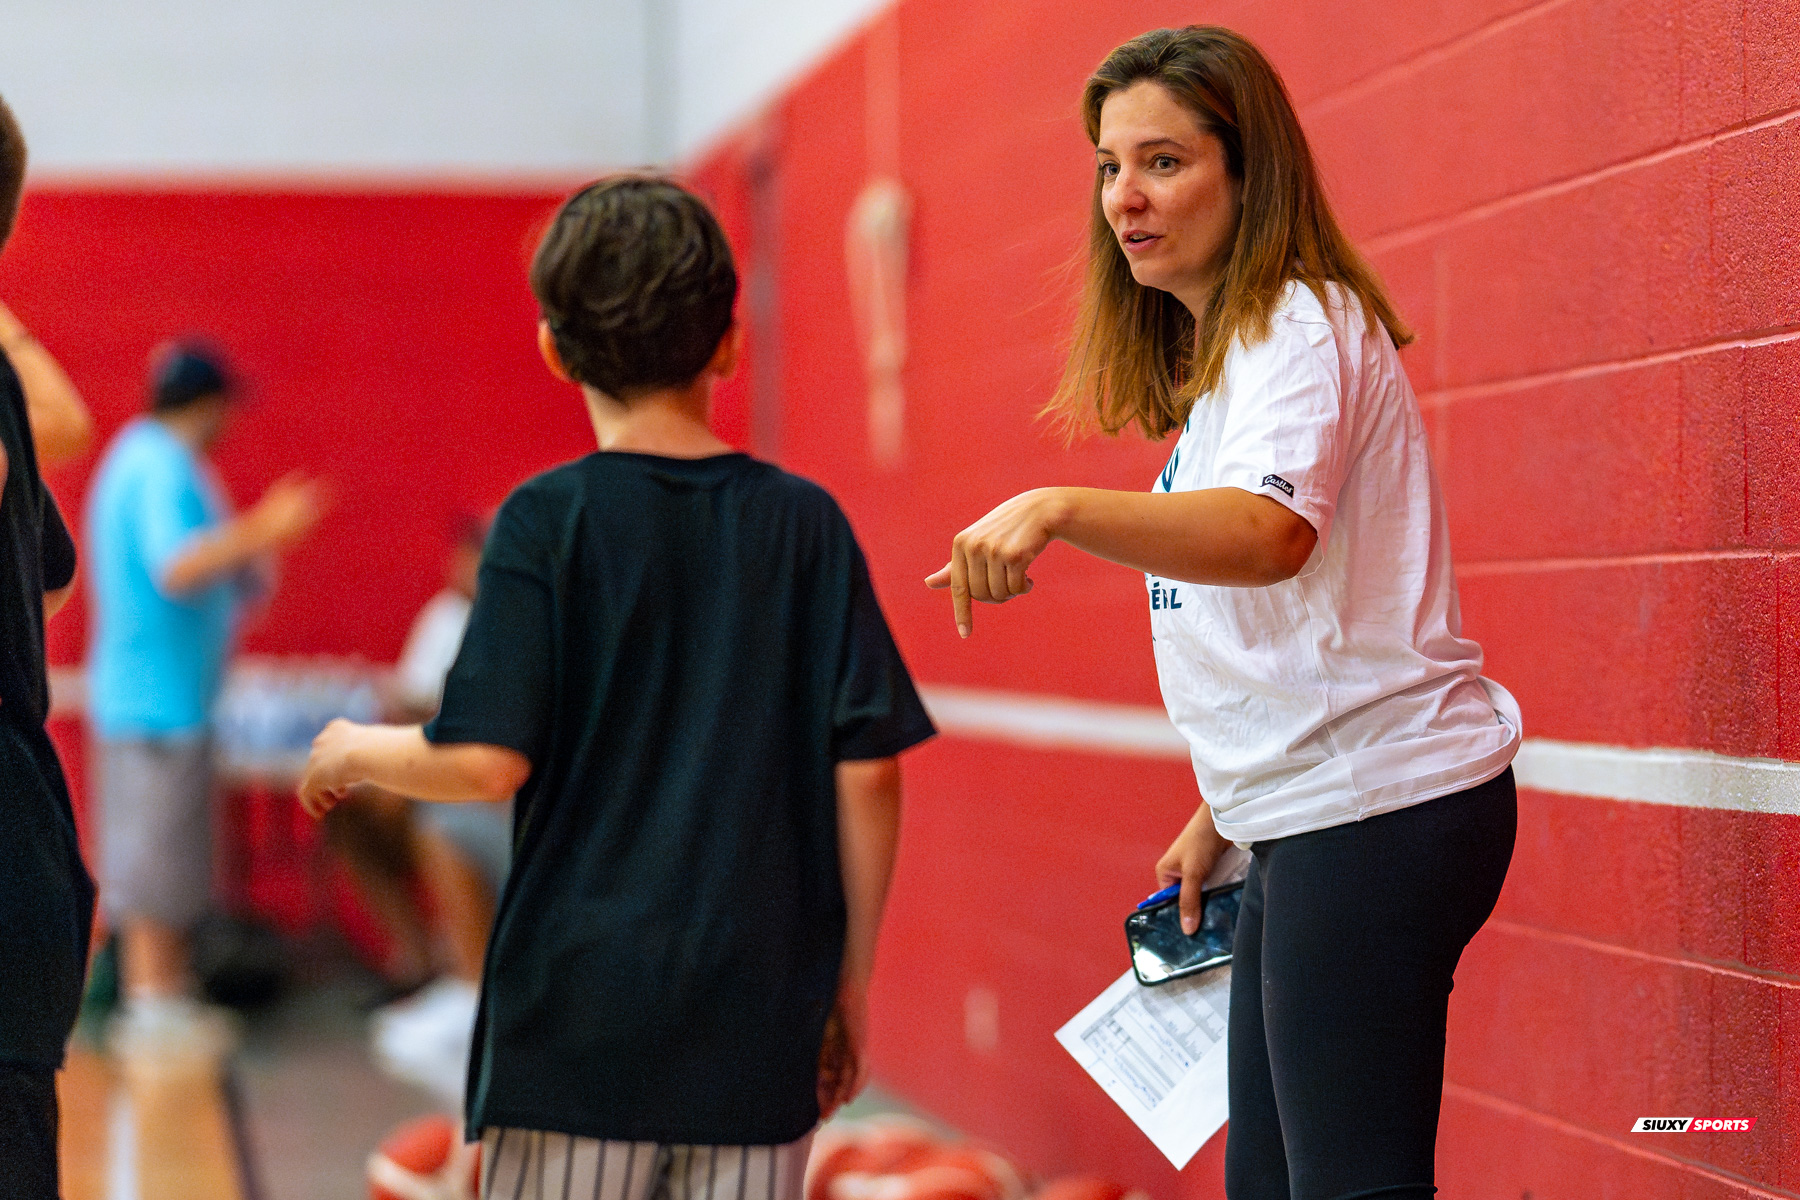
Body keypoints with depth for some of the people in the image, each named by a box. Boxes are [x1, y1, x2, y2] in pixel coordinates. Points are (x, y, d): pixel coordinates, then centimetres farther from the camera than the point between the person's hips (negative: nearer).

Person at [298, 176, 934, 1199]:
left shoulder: (549, 521, -4)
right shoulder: (805, 524, 3)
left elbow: (487, 760, -12)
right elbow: (868, 770, 0)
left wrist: (358, 752, 9)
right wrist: (851, 980, 10)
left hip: (582, 1012, -2)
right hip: (759, 1027, 2)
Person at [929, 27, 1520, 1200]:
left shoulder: (1299, 327, -12)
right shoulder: (1219, 352, 19)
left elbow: (1270, 532, -34)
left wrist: (1057, 510, -46)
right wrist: (1223, 811, 23)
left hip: (1380, 807, -10)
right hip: (1304, 823, 10)